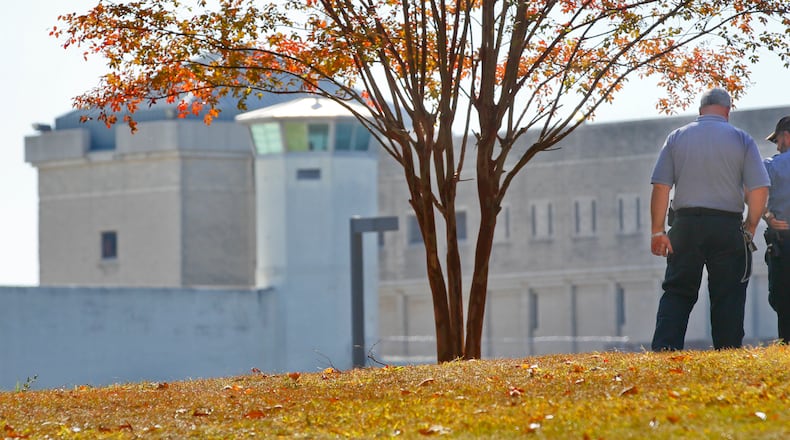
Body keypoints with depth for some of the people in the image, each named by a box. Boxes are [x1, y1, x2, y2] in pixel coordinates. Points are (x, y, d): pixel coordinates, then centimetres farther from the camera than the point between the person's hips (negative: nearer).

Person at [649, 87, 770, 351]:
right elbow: (760, 189, -5)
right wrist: (750, 227, 6)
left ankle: (663, 349, -7)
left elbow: (660, 186, 0)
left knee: (676, 292, 5)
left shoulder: (677, 138, 6)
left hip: (686, 225, 1)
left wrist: (657, 231, 1)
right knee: (728, 296, 4)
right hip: (728, 226, -1)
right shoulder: (741, 140, 2)